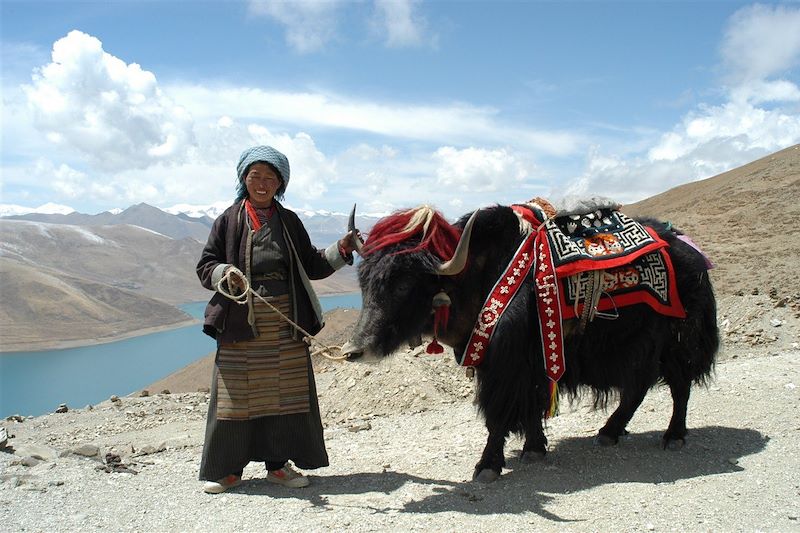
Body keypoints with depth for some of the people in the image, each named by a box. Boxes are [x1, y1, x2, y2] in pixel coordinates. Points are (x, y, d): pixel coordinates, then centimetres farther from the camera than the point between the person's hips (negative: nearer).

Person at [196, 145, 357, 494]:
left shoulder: (290, 222, 11)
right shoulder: (229, 220, 4)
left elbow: (311, 266, 15)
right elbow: (205, 266, 4)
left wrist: (341, 250, 2)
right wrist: (224, 274, -17)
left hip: (287, 325, 3)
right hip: (240, 324, -2)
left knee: (286, 393, 6)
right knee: (236, 394, 1)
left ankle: (278, 464, 21)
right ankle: (226, 468, 16)